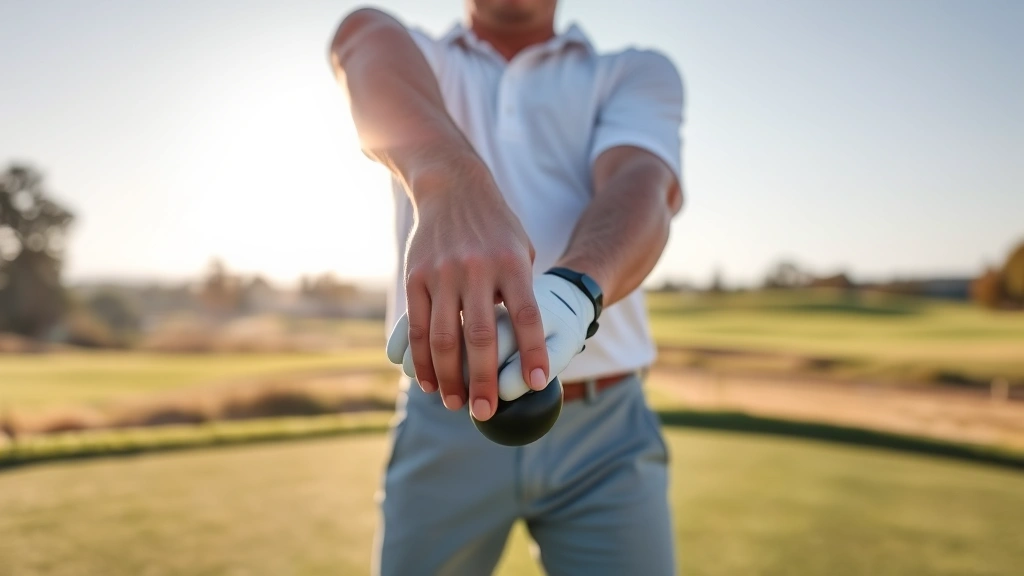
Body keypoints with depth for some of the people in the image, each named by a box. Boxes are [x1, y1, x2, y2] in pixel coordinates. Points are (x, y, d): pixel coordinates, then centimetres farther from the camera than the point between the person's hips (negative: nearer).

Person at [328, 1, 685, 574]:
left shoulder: (639, 74, 9)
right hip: (442, 426, 0)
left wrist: (576, 289, -35)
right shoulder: (416, 61, 9)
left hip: (606, 426, 1)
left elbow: (642, 182, -12)